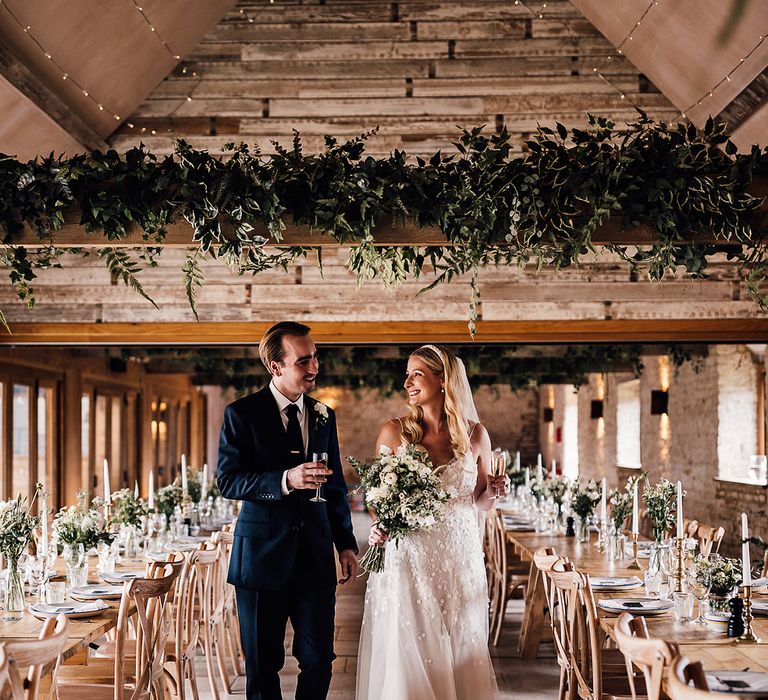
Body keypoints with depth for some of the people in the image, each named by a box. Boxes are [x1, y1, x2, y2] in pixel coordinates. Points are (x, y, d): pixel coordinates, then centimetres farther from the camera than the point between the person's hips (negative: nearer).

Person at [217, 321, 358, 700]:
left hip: (315, 556, 4)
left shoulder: (324, 416, 9)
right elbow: (227, 481, -12)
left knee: (319, 661, 5)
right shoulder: (242, 413, -5)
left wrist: (346, 543, 10)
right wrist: (285, 480, -25)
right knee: (262, 667, 7)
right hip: (263, 555, -3)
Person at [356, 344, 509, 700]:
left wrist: (495, 490, -6)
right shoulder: (394, 432, -1)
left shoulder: (474, 435, 3)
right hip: (407, 556, -1)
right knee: (407, 658, 0)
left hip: (460, 558, 2)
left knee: (458, 654, 7)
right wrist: (378, 528, -14)